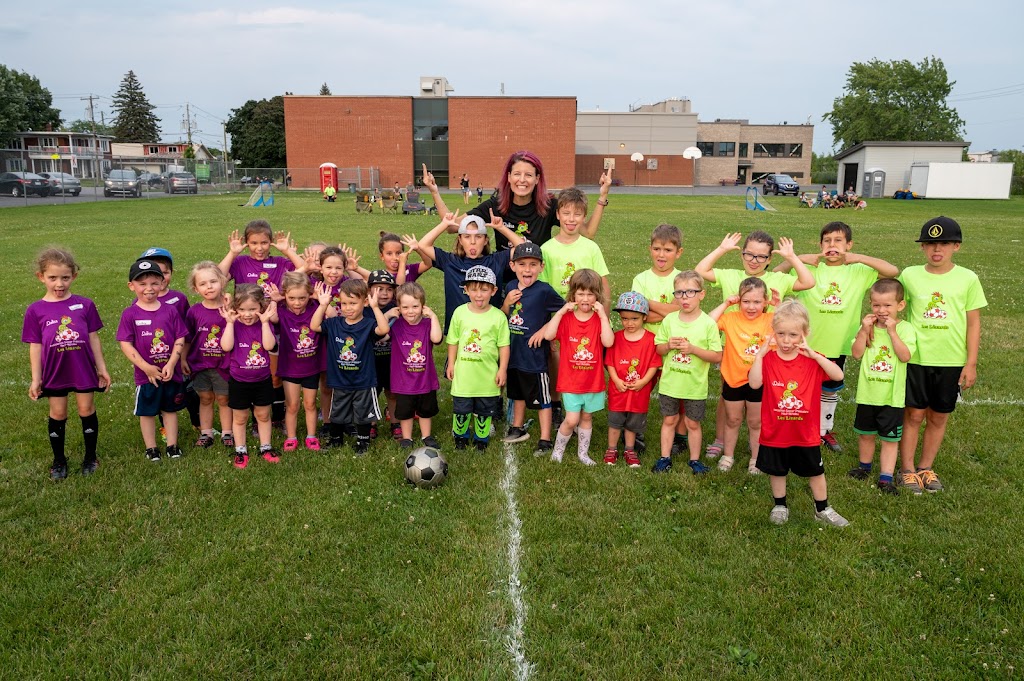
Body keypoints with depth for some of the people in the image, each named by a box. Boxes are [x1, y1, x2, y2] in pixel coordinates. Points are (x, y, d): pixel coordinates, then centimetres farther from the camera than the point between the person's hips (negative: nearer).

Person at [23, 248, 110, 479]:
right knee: (57, 414, 12)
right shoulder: (35, 310, -5)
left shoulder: (85, 304, -5)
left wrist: (102, 368, 3)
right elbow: (35, 347, -1)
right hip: (54, 372, 0)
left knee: (87, 410, 10)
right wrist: (36, 379, -1)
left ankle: (91, 456, 26)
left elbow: (93, 338, 1)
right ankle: (59, 460, 29)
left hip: (84, 370, 0)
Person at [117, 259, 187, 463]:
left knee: (170, 409, 15)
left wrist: (171, 364, -14)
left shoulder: (170, 311, -3)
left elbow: (180, 340, -3)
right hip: (145, 374, -2)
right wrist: (147, 367, -15)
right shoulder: (130, 314, -8)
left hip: (171, 372, 2)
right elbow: (126, 344, -10)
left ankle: (172, 445, 28)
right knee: (147, 412, 12)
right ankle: (151, 448, 27)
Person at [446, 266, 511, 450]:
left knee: (484, 411, 14)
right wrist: (451, 364, 5)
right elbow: (453, 341, 4)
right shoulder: (460, 312, -4)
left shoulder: (498, 316, -8)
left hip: (488, 375, -1)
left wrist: (502, 369, -5)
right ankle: (460, 436, 35)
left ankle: (481, 438, 33)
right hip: (463, 374, 1)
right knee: (461, 409, 13)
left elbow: (504, 345, -3)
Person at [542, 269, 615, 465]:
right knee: (572, 419, -6)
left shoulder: (600, 318, -2)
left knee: (587, 417, 16)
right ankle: (557, 449, 17)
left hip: (593, 380, 2)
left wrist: (603, 316, -21)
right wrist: (561, 312, -21)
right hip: (570, 380, -2)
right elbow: (548, 335, -20)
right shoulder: (566, 317, -4)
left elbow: (608, 342, -19)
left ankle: (583, 452, 34)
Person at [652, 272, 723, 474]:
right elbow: (659, 349, 5)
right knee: (669, 420, 14)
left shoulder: (708, 323, -11)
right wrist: (669, 345, -16)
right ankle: (665, 458, 26)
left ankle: (695, 460, 26)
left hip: (695, 386, -2)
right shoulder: (669, 320, -3)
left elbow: (717, 356, -11)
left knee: (692, 423, 11)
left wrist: (693, 349, -22)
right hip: (669, 383, 2)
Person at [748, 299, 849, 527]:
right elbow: (755, 383, -24)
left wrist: (815, 355, -27)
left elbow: (838, 375, -20)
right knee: (777, 471, 17)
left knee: (815, 471, 16)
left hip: (806, 432, 1)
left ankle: (822, 509, 35)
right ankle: (780, 506, 37)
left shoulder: (812, 359, -7)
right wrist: (759, 355, -28)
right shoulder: (768, 358, -10)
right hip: (775, 432, 0)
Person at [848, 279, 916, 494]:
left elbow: (905, 356, -22)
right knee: (865, 434, 18)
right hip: (867, 393, 3)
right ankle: (864, 466, 38)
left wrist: (892, 331, -24)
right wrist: (864, 330, -17)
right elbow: (856, 353, -9)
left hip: (892, 395, -3)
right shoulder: (867, 326, 0)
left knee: (890, 438, 5)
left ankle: (886, 478, 12)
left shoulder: (905, 328, -8)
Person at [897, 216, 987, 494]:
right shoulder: (910, 275, -3)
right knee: (914, 414, 6)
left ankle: (926, 467, 27)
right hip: (915, 358, -1)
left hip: (952, 362, 1)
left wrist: (971, 362, -1)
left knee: (939, 417, 11)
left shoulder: (967, 279, -2)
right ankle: (907, 469, 18)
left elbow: (973, 322, 1)